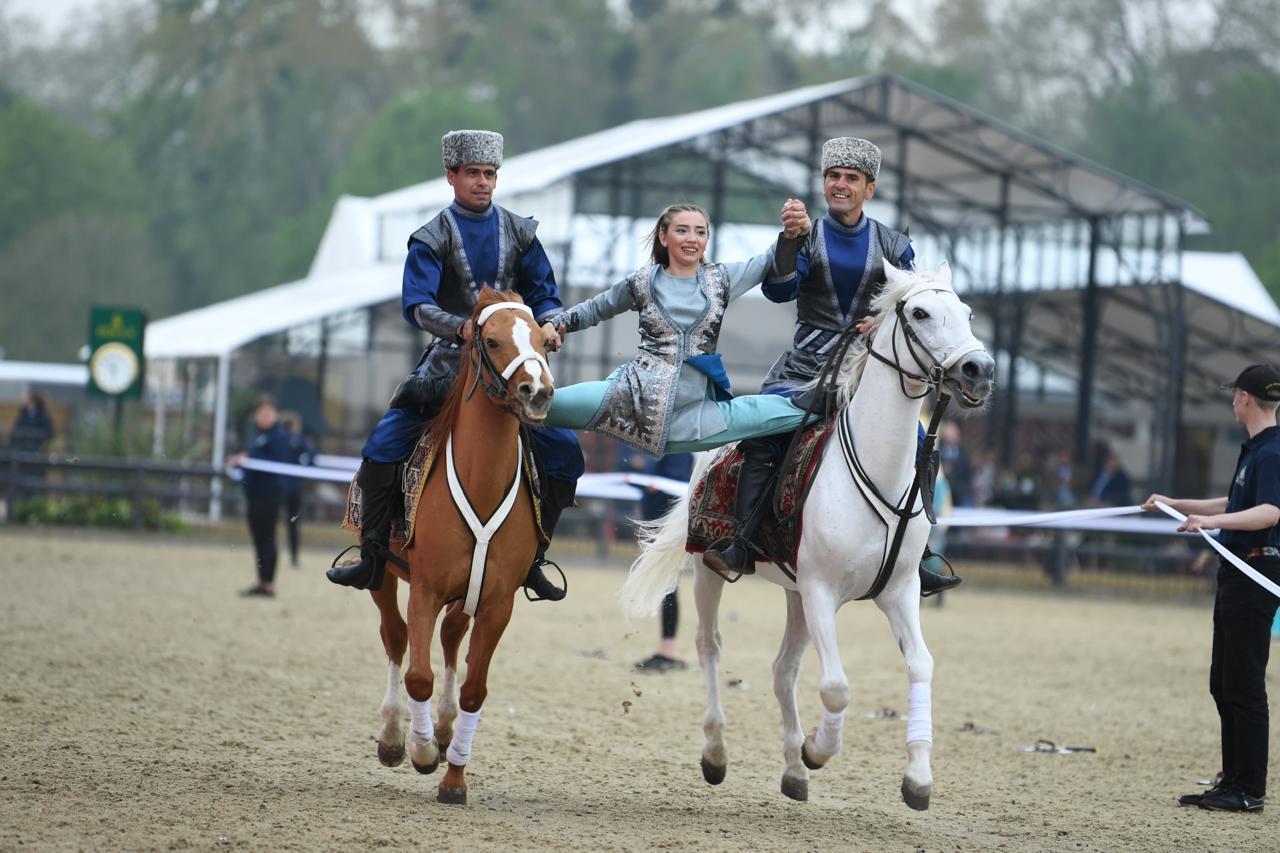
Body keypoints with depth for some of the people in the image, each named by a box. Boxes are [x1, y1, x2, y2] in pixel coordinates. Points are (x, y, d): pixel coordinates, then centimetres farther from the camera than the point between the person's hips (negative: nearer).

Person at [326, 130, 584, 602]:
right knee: (384, 444, -17)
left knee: (564, 452, -10)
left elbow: (544, 292, 9)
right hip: (452, 361, -2)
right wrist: (461, 327, -31)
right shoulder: (432, 239, -2)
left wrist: (549, 322, -13)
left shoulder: (519, 232, 7)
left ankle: (531, 559, 5)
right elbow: (418, 305, -13)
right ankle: (373, 560, -7)